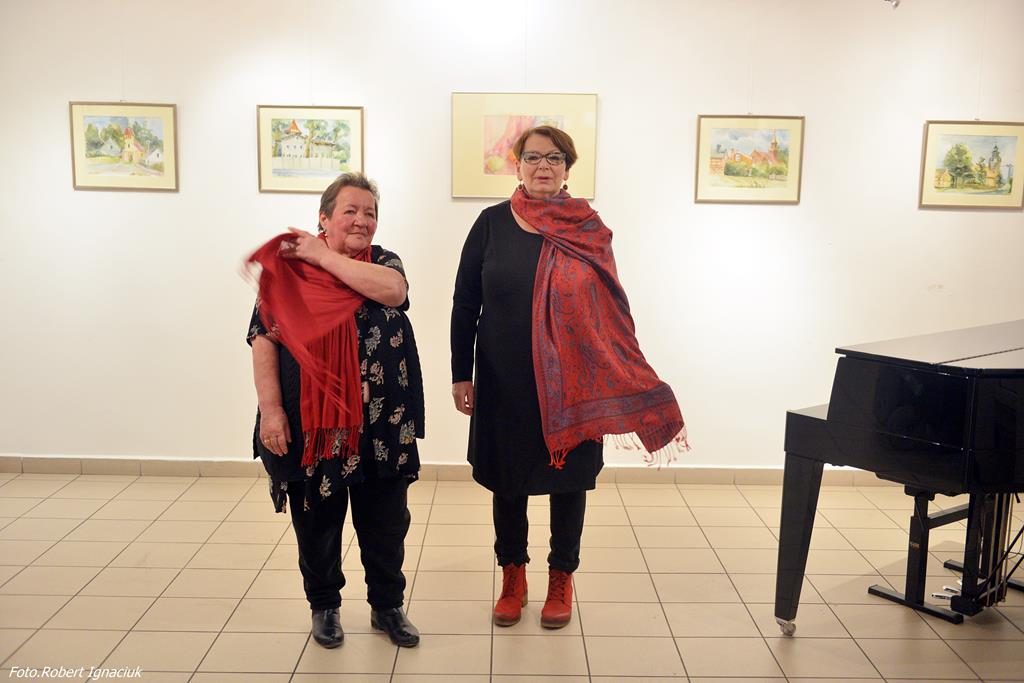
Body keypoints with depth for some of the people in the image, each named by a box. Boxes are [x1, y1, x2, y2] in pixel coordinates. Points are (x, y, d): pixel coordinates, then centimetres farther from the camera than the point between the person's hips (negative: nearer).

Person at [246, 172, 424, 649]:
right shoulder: (288, 267, -1)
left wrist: (323, 256, -14)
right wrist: (270, 410, -13)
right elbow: (264, 341, -6)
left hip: (380, 426, 2)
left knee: (385, 522, 11)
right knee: (316, 521, 13)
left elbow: (392, 291, -19)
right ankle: (324, 606, 33)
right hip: (310, 423, -1)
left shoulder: (383, 263, 5)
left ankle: (388, 607, 30)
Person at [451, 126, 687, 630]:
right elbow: (465, 304, 2)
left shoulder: (588, 229, -1)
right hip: (504, 380, 1)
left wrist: (633, 380, -2)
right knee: (508, 477, 11)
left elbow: (612, 308, 1)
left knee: (569, 478, 9)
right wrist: (460, 374, -1)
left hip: (572, 382, 0)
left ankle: (561, 578, 29)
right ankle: (512, 575, 30)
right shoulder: (492, 224, 0)